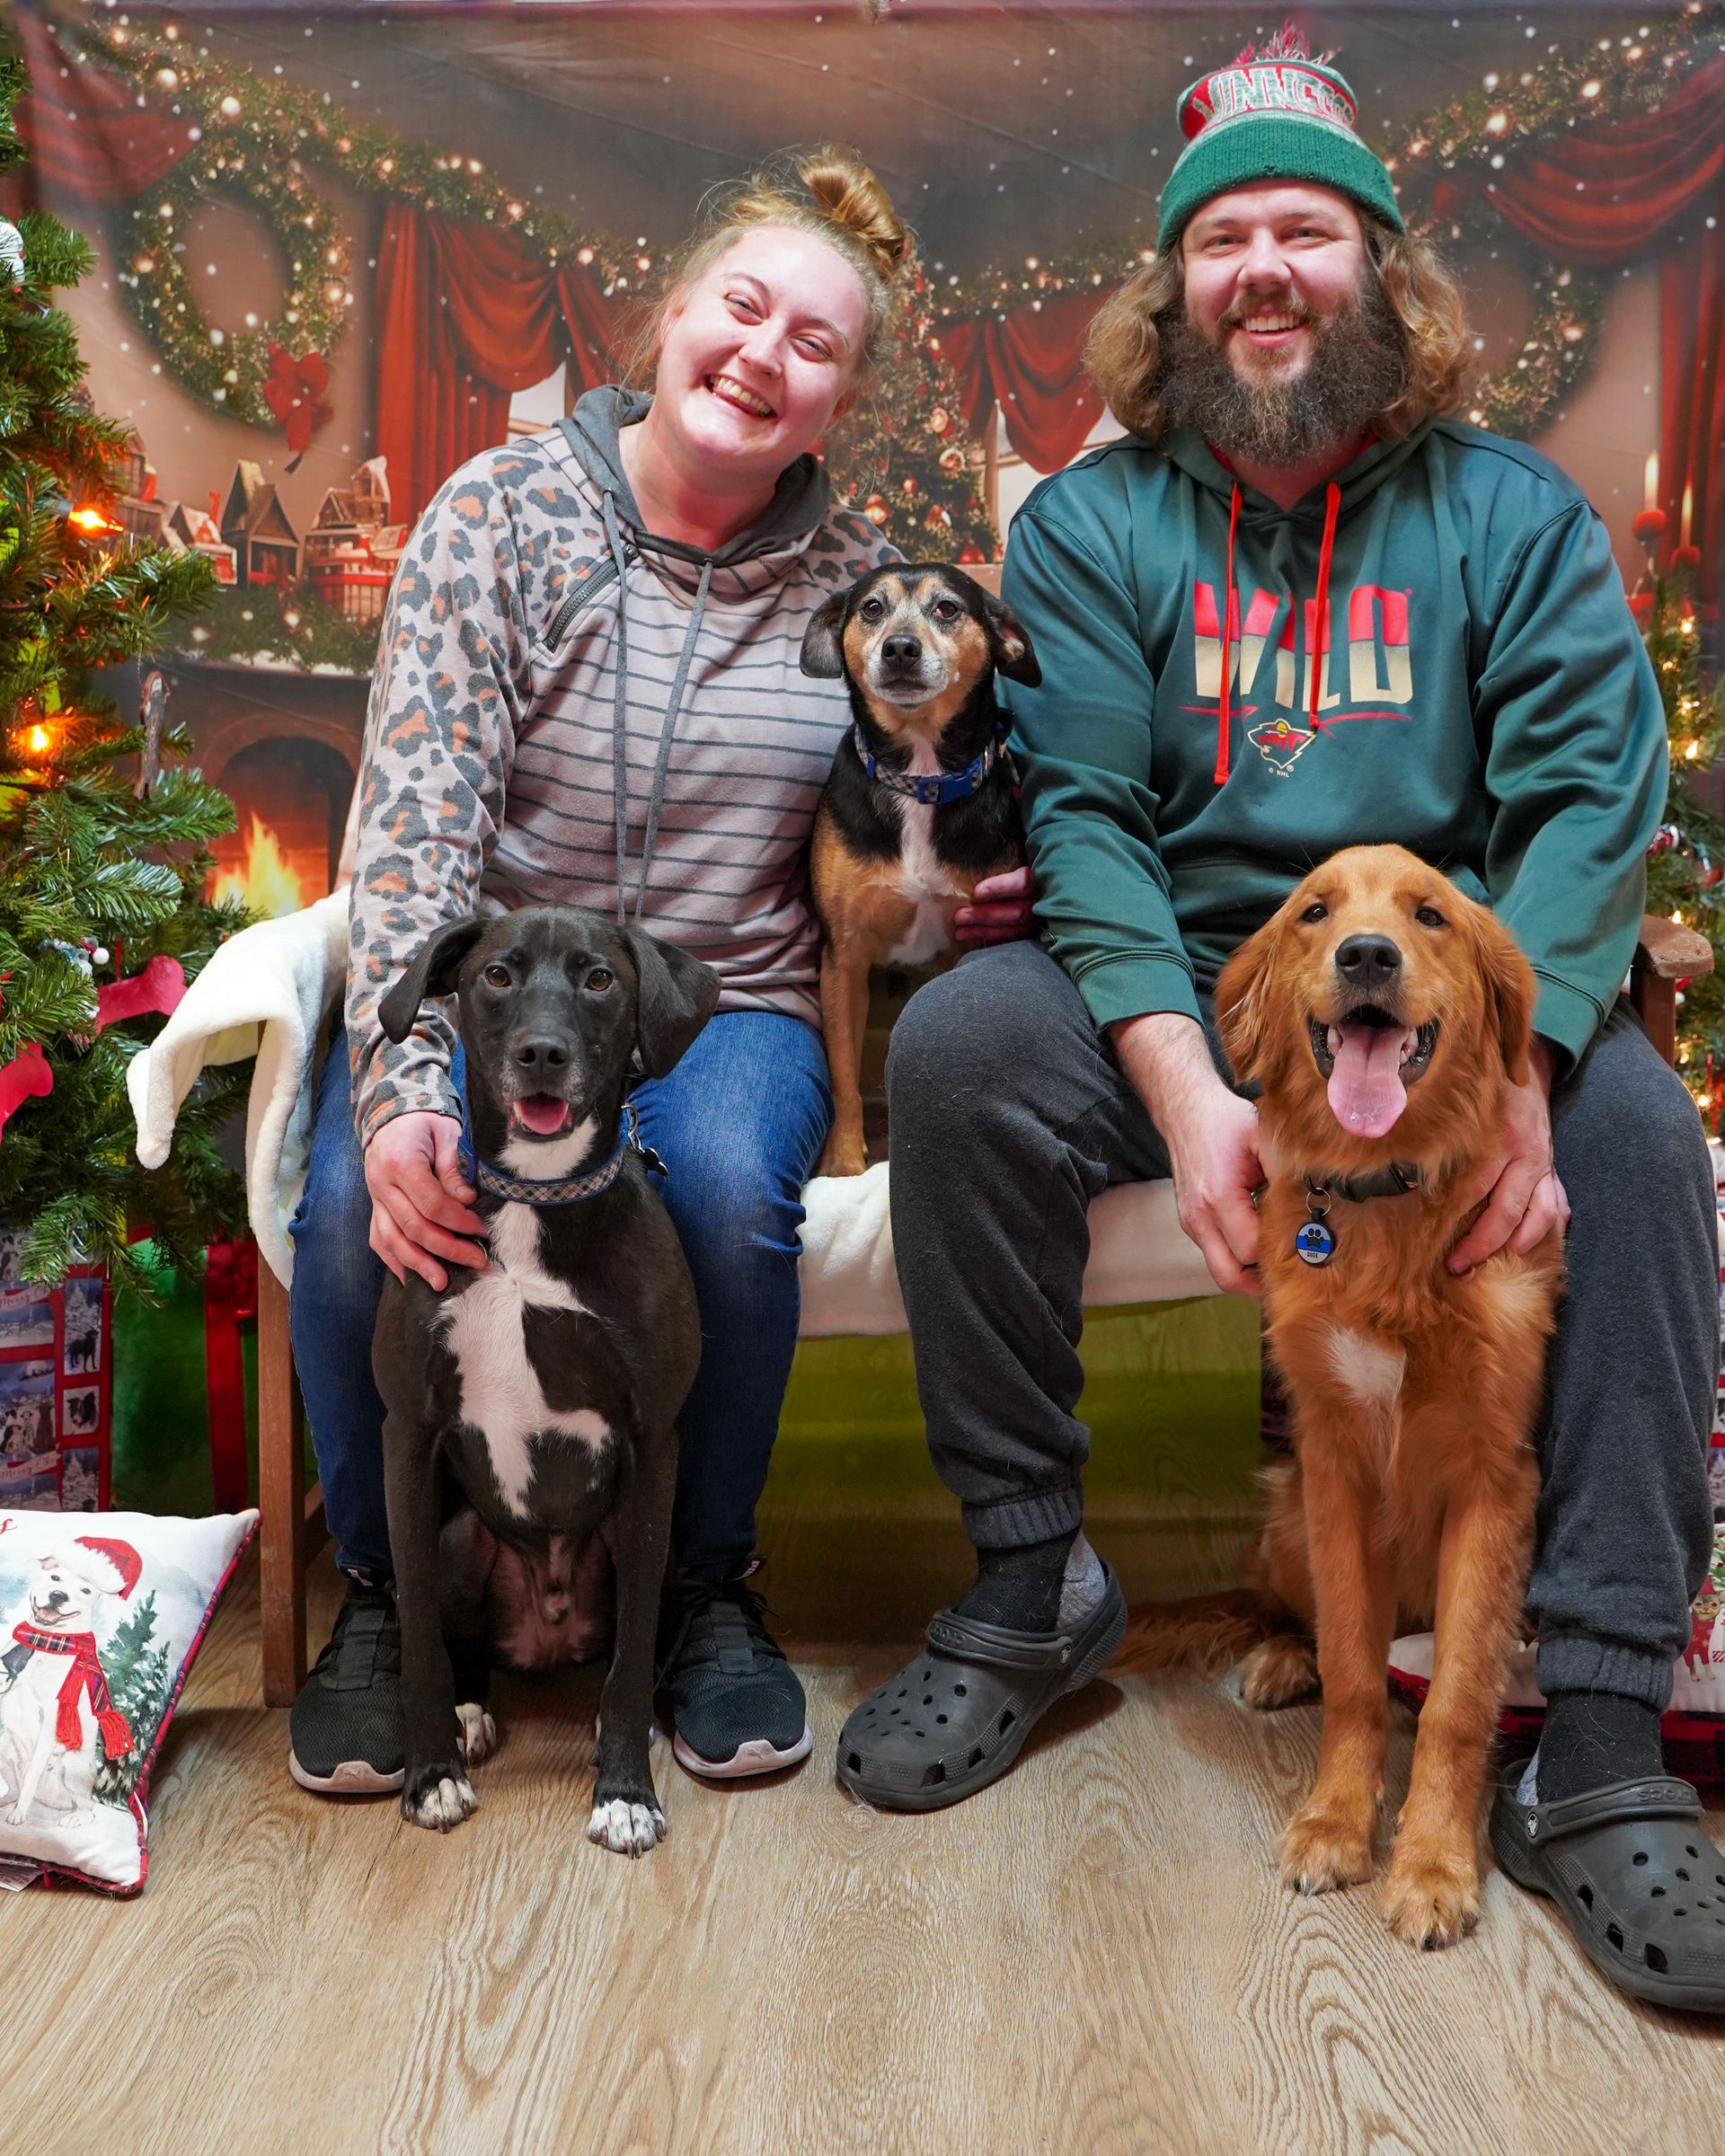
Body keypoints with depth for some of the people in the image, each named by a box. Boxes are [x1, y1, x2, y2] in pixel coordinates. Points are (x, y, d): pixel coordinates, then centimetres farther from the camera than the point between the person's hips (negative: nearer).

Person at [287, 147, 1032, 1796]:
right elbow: (415, 814, -14)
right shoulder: (500, 513, -3)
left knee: (727, 1186, -33)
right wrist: (405, 1085, -27)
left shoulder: (853, 574, 4)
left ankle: (708, 1590, -5)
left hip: (728, 1004, 1)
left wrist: (948, 904, -10)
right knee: (360, 1201, -29)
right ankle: (380, 1594, 0)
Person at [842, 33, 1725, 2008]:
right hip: (1166, 996, 0)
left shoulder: (1513, 514, 7)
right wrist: (1186, 1083, -24)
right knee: (957, 1049, -28)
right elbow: (1080, 808, -8)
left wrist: (1513, 1061, -24)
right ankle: (1029, 1588, -12)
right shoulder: (1089, 522, 5)